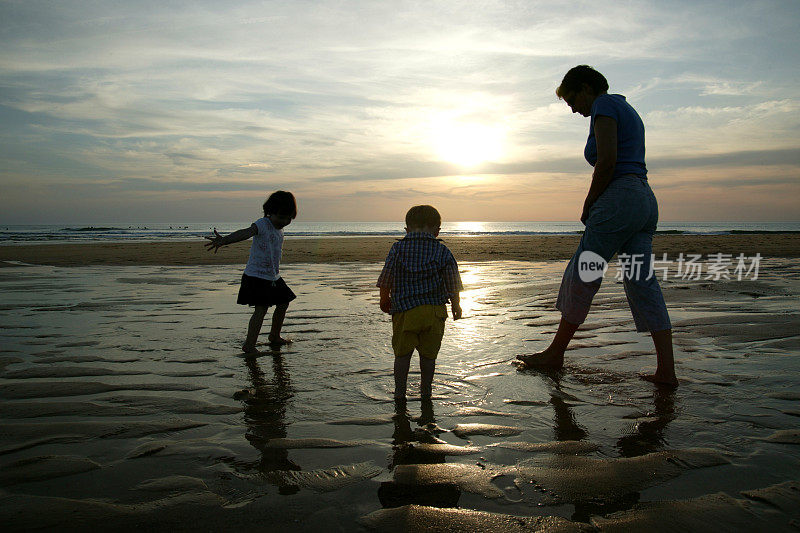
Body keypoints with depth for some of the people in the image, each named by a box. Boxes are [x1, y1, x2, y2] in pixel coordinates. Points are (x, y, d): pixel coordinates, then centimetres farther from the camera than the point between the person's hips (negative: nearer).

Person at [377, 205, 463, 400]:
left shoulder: (398, 248, -3)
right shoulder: (443, 251, -2)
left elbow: (385, 281, -1)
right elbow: (453, 285, 2)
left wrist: (384, 300, 17)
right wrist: (456, 305, 18)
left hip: (404, 310, -1)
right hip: (435, 311, 1)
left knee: (402, 353, 13)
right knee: (428, 355, 14)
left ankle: (400, 392, 19)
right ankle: (425, 391, 27)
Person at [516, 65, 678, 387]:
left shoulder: (604, 105, -3)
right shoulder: (628, 111, 26)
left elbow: (607, 160, -17)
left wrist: (588, 206, -7)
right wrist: (596, 207, 14)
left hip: (620, 199, -10)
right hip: (645, 201, 10)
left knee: (581, 278, -1)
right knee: (642, 283, 6)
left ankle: (555, 354, 10)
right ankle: (666, 371, 5)